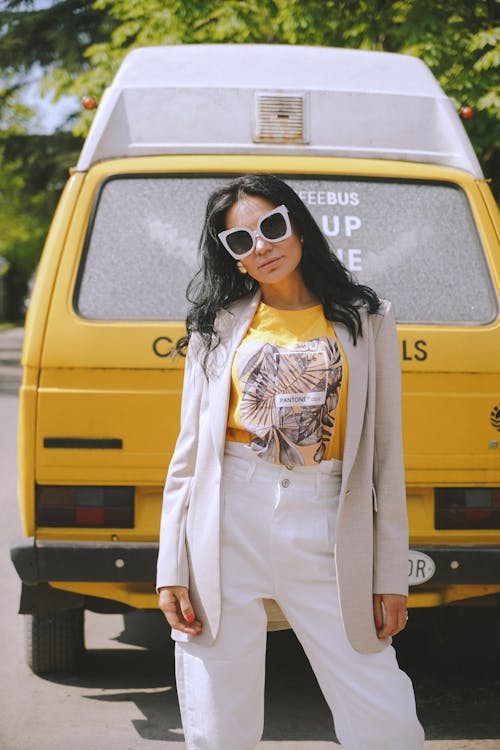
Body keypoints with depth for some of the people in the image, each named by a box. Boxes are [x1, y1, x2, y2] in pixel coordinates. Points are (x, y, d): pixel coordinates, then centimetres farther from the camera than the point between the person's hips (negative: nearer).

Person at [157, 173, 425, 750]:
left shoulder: (366, 321, 8)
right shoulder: (218, 325, 10)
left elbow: (385, 458, 7)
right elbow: (189, 453, 9)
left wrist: (391, 577, 2)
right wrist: (172, 570, 1)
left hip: (326, 535, 0)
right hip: (228, 527, 1)